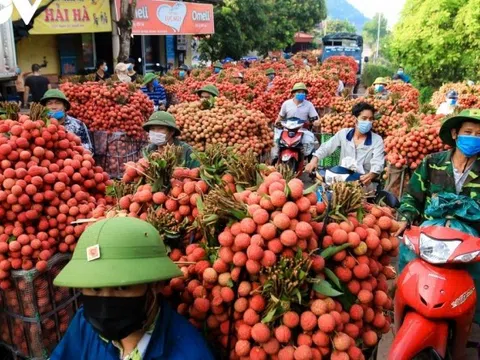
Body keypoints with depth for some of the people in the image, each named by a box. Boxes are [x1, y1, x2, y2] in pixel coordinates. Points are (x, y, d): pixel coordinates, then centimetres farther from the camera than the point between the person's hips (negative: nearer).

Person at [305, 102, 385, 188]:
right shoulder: (343, 133, 5)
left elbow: (378, 164, -15)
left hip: (364, 182, -2)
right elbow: (325, 148, 7)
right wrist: (314, 160, -13)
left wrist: (370, 176, -39)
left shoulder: (377, 140, -3)